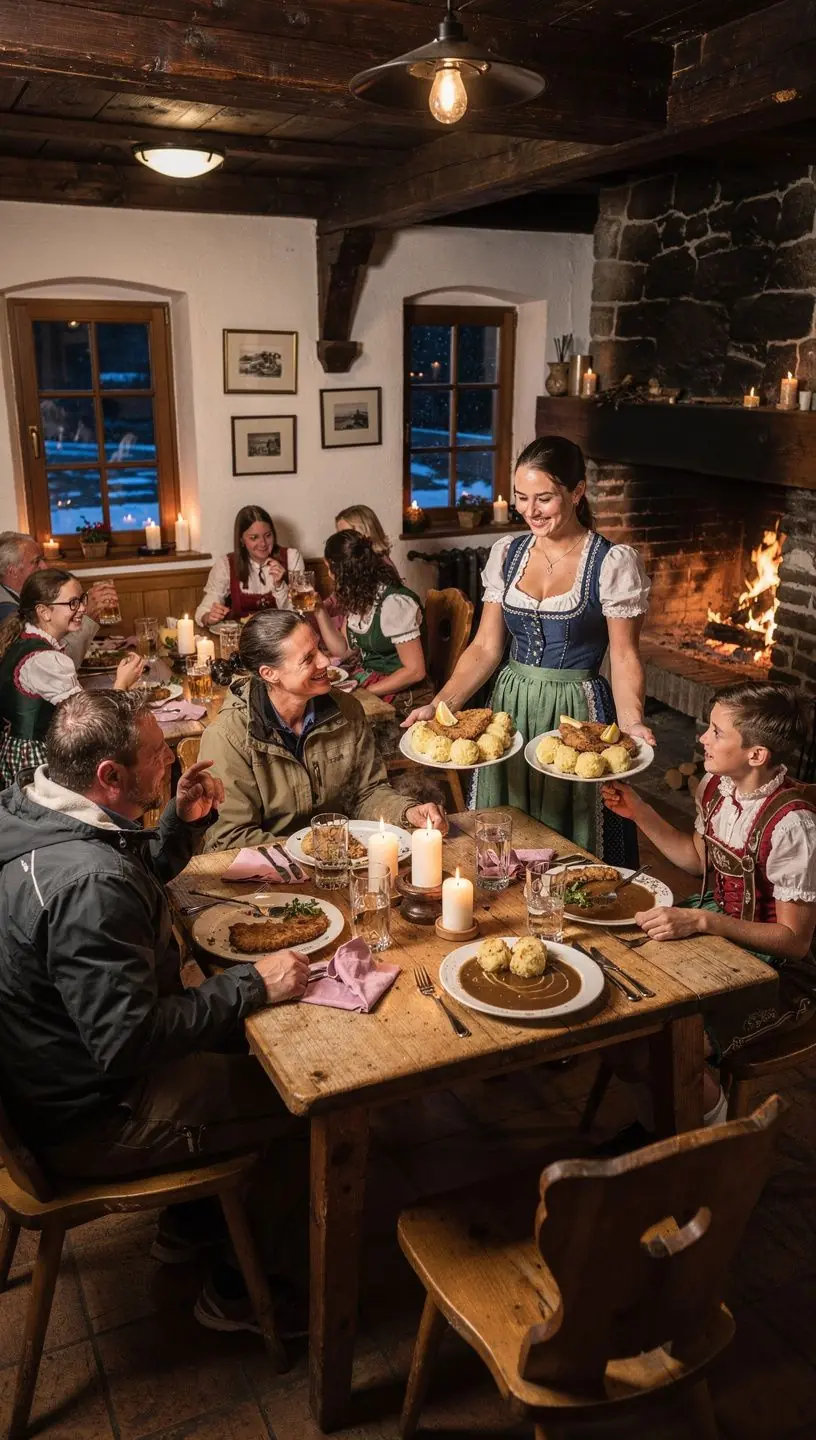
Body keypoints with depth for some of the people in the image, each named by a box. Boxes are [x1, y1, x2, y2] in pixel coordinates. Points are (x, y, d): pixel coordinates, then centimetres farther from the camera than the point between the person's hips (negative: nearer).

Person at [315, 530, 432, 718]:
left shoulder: (393, 602, -21)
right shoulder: (356, 596, 4)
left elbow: (414, 671, -21)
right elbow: (342, 650, 5)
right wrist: (318, 610, -4)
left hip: (402, 694, -7)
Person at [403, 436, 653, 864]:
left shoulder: (614, 563, -8)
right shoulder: (506, 554, 5)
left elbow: (624, 658, -6)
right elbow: (485, 647, 5)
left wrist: (632, 723, -22)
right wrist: (440, 706, -6)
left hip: (576, 714, -4)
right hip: (510, 708, 4)